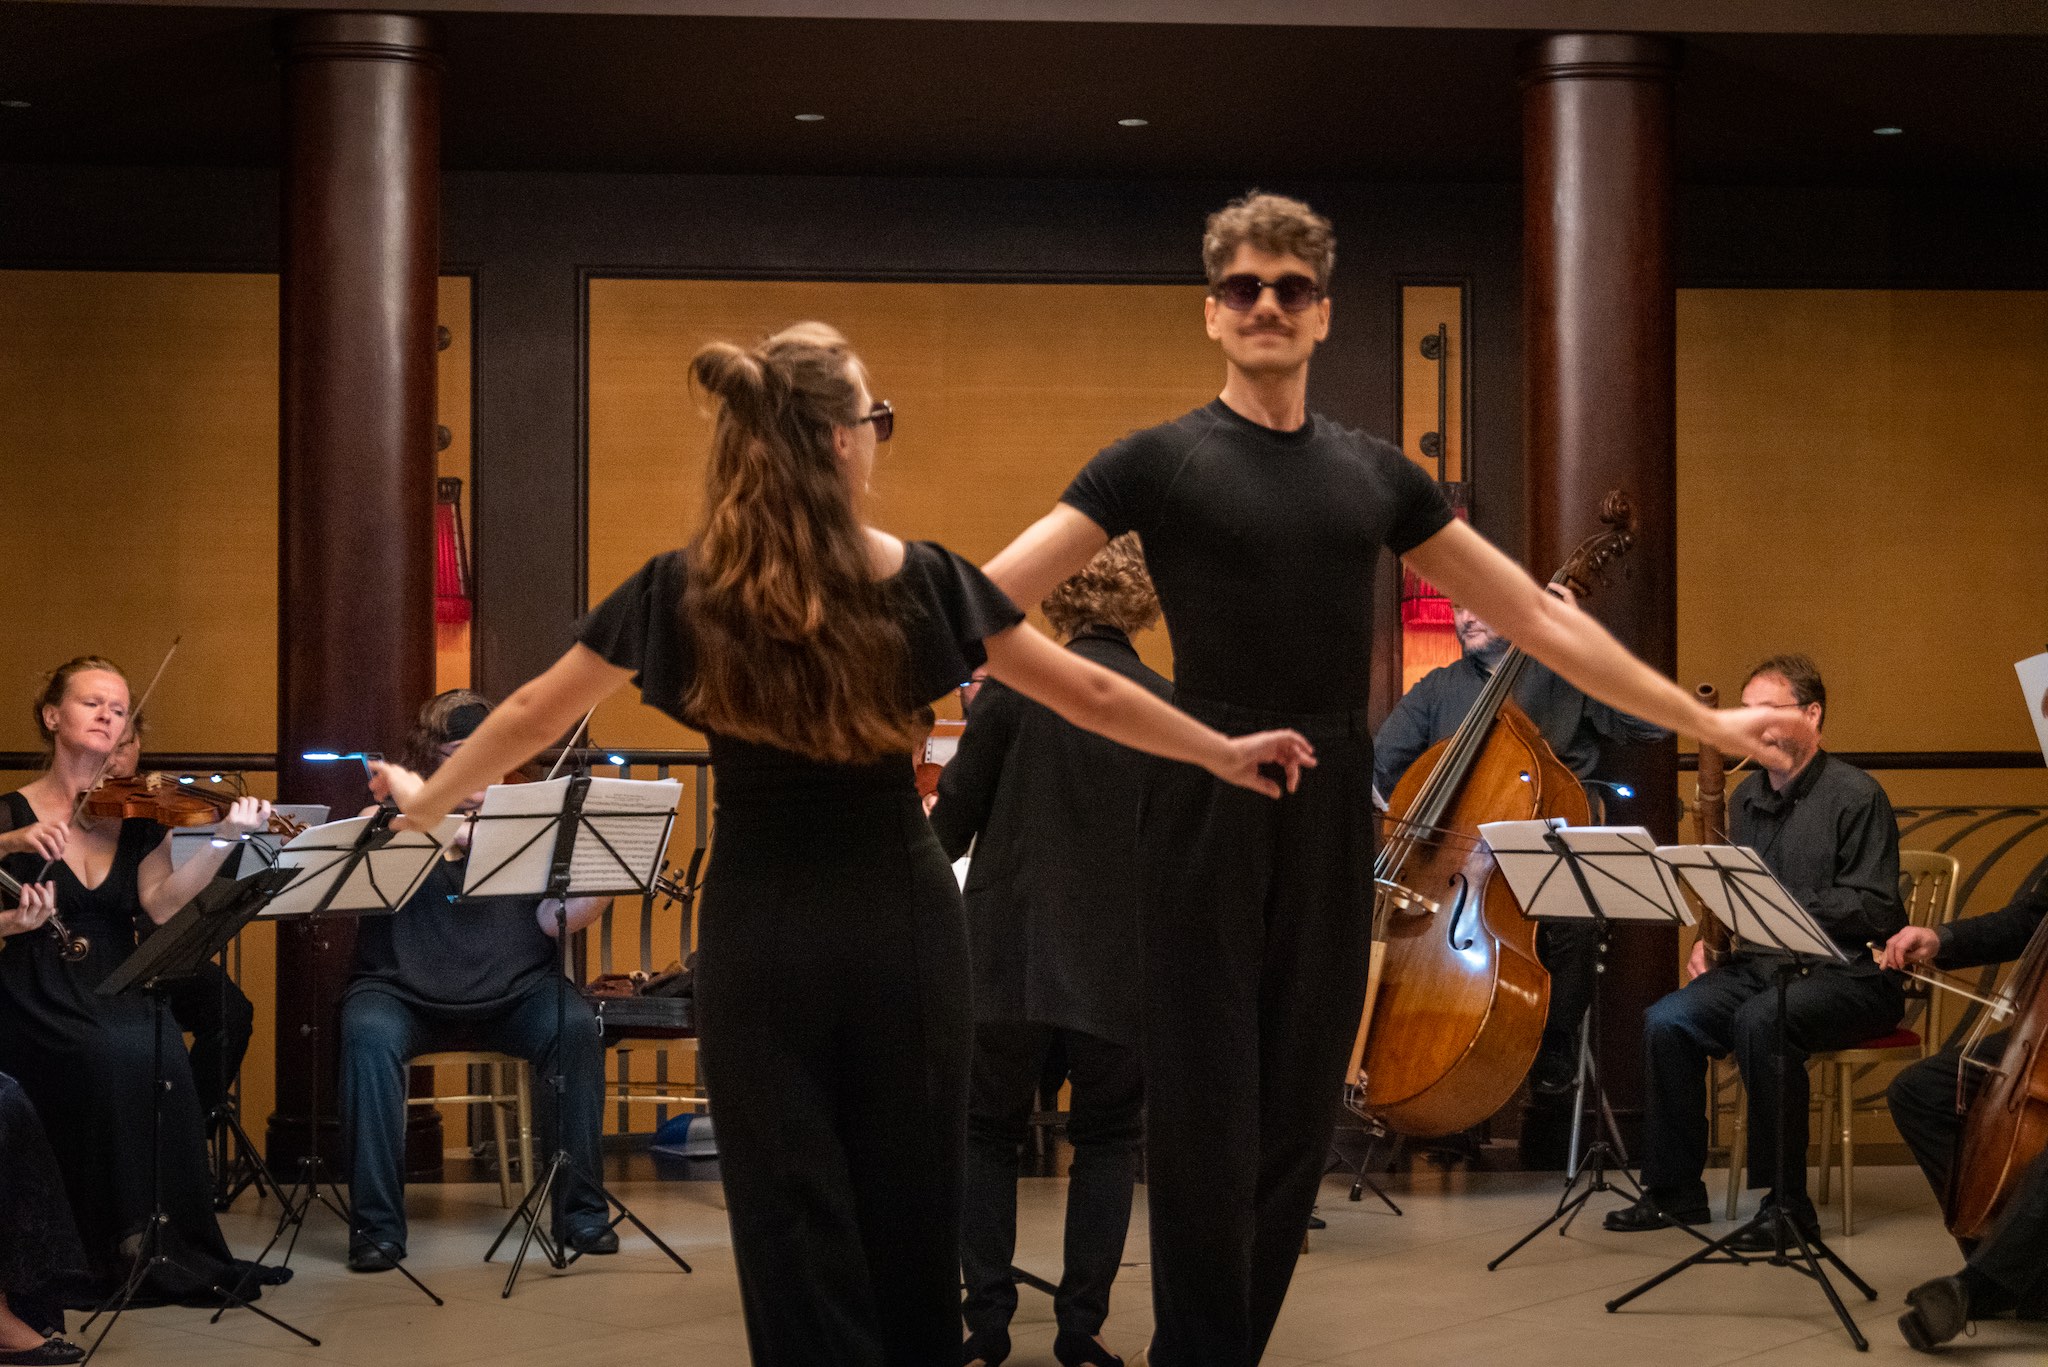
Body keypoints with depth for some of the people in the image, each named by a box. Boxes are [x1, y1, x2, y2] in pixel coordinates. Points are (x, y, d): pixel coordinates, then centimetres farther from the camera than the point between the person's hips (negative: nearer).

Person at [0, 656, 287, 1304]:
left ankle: (179, 1246, -17)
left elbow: (161, 904, -7)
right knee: (117, 1052, -31)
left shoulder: (138, 816, 11)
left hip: (116, 998, 3)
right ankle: (128, 1241, -20)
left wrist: (225, 840, -21)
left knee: (160, 1056, -28)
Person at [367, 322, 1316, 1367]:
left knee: (791, 1218, 7)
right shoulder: (923, 578, -7)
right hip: (901, 922, 0)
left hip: (761, 933, 0)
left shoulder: (681, 592, -6)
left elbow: (531, 719, 4)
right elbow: (1090, 696, 2)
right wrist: (1225, 753, 16)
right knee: (911, 1211, 13)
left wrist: (424, 800, 21)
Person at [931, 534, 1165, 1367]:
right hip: (1121, 964, 1)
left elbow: (955, 817, -3)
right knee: (1107, 1138, 13)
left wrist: (933, 854, 18)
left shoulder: (1018, 685, -7)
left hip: (1012, 952, -1)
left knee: (990, 1133, 12)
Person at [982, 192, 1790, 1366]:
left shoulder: (1375, 474, 12)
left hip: (1335, 830, 4)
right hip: (1208, 820, -4)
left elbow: (1541, 619, 16)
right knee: (1208, 1120, -3)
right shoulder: (1159, 462, -1)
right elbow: (984, 602, -8)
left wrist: (1700, 718, 16)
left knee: (1298, 1121, 8)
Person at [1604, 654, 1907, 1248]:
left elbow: (1876, 911, -16)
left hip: (1848, 974, -7)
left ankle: (1786, 1204, -26)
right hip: (1759, 964, 7)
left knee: (1760, 1021, -35)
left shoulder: (1855, 796, -8)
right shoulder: (1747, 797, 16)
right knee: (1667, 1019, -17)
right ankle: (1674, 1191, -4)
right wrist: (1709, 938, 4)